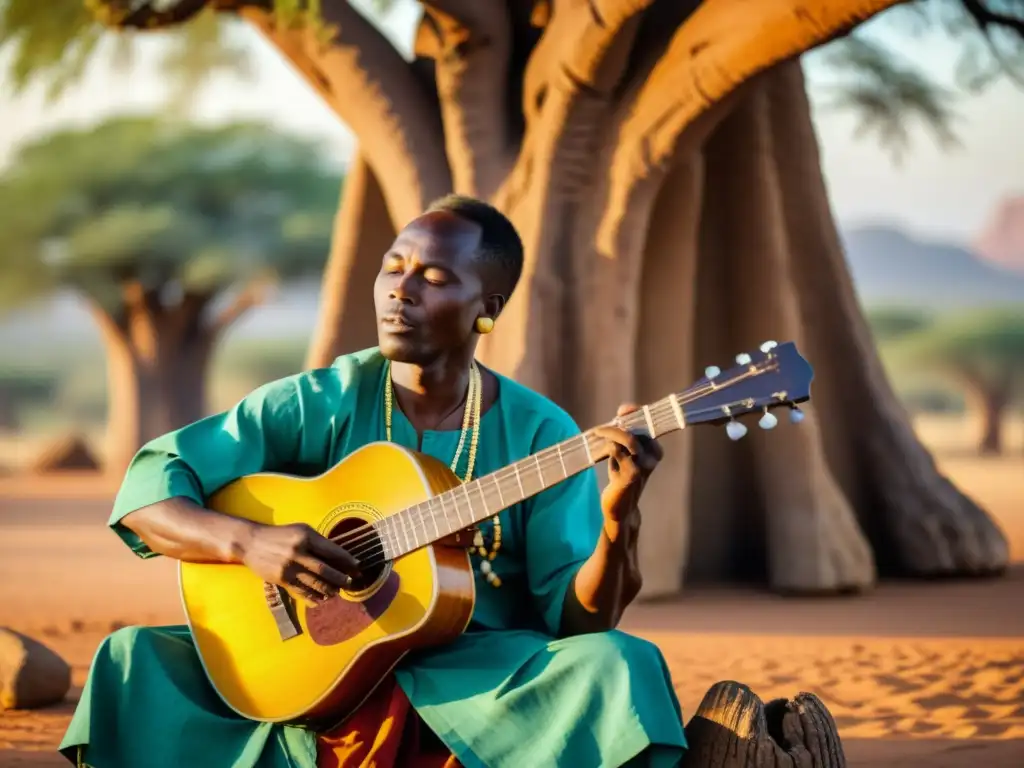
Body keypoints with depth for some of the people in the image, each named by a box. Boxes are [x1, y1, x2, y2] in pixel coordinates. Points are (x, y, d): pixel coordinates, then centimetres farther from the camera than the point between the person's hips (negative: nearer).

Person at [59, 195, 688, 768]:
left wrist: (618, 525, -28)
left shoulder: (541, 435, -1)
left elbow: (577, 620, -8)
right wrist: (250, 542, -22)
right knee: (134, 658, -20)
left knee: (618, 666, -30)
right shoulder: (320, 405, -1)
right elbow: (145, 492, -4)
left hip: (482, 685, -1)